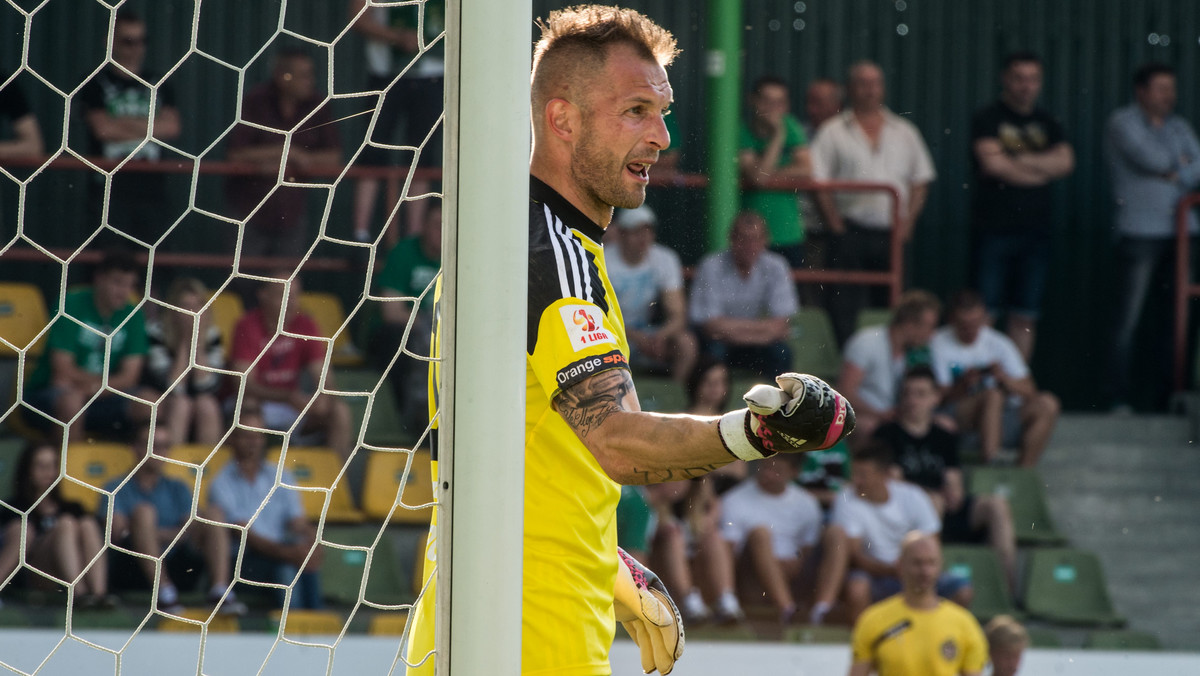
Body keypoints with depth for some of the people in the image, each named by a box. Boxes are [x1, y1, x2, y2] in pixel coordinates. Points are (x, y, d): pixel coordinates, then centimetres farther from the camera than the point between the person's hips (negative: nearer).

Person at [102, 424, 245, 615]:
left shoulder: (178, 489, 26)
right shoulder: (117, 488, 15)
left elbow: (192, 531, 11)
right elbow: (119, 533, -3)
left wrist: (159, 535, -8)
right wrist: (174, 535, -6)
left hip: (176, 569, 3)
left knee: (210, 517, -13)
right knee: (144, 511, -26)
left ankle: (220, 589, -35)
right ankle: (163, 591, -43)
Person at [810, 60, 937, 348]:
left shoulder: (904, 132, 14)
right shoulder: (832, 132, 5)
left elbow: (921, 181, 13)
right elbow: (819, 183, 0)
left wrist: (907, 222, 0)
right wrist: (836, 225, -8)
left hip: (892, 233, 2)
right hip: (851, 231, -2)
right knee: (845, 303, -7)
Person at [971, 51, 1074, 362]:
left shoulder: (1047, 124, 15)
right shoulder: (987, 120, 2)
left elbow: (1066, 161, -1)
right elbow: (992, 163, -13)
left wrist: (1015, 162, -8)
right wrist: (1041, 170, -1)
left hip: (1036, 231, 4)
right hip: (994, 229, -4)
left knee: (1025, 317, 4)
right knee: (984, 314, -8)